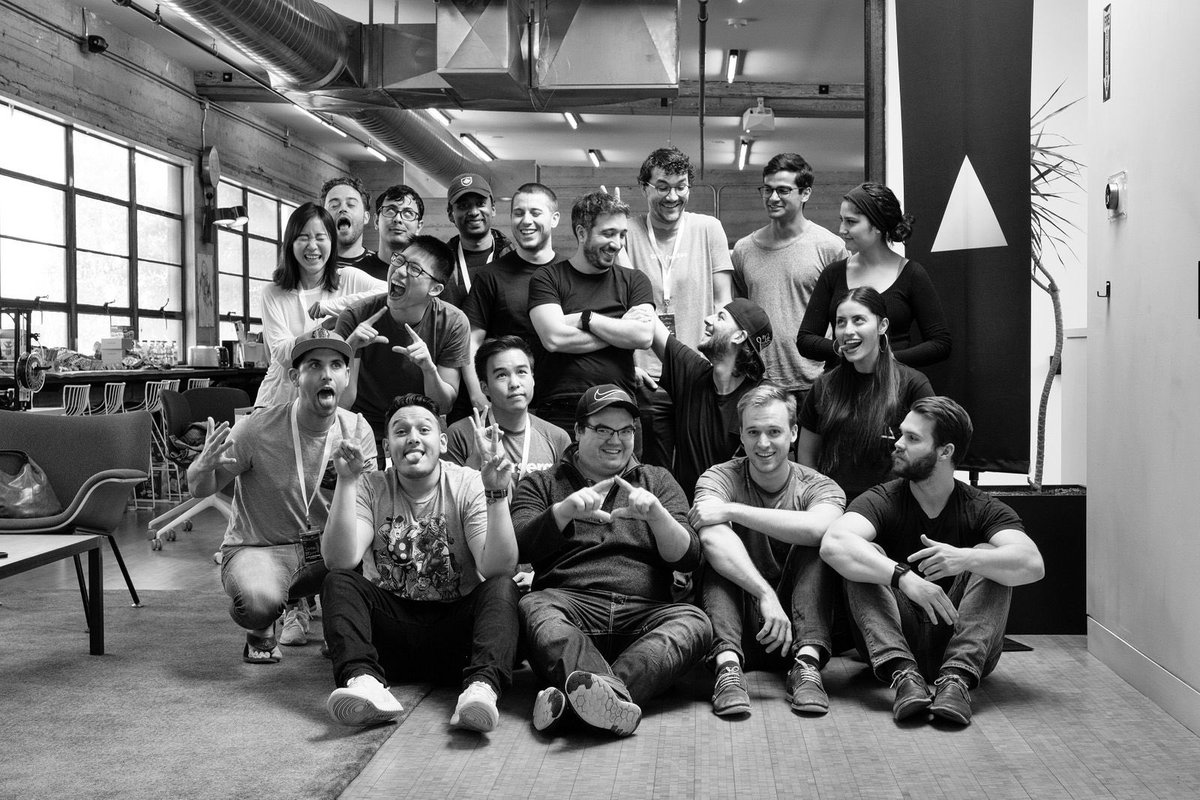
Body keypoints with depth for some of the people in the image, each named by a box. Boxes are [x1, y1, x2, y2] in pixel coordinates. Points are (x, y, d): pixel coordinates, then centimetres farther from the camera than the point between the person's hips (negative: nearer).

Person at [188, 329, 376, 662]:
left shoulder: (357, 431, -6)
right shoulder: (258, 429, -17)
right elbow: (199, 490, -6)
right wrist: (206, 464, -31)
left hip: (325, 545, 5)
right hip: (258, 547, -5)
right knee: (258, 601, -38)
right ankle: (261, 628, 6)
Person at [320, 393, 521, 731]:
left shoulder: (469, 485, -3)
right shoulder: (370, 488, 1)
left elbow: (496, 569, -17)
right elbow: (339, 561, -16)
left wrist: (497, 495, -29)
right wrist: (346, 482, -22)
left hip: (455, 624, -1)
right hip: (390, 626, 1)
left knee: (502, 588, -26)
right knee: (338, 582, -21)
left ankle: (482, 686, -47)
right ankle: (363, 681, -42)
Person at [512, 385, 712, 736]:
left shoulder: (657, 482, 23)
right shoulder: (540, 484, 21)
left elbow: (688, 558, 10)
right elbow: (518, 549, 3)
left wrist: (655, 512, -8)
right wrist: (564, 510, -14)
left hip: (643, 615, 1)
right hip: (569, 603, -1)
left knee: (694, 622, -30)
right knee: (534, 608, -34)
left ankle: (587, 695, -51)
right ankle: (614, 699, -57)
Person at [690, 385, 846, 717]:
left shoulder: (819, 487, 1)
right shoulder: (719, 479, -1)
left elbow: (819, 528, -27)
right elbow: (713, 539, -25)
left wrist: (732, 510, -25)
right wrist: (766, 594, -39)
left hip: (795, 628, 0)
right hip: (738, 631, 0)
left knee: (816, 543, -19)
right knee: (718, 548, -22)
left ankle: (807, 663, -33)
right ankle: (728, 664, -39)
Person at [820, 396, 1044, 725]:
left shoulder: (984, 509, 0)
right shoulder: (882, 501, -2)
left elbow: (1033, 565, -19)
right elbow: (833, 544, -24)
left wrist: (965, 559, -36)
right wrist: (903, 576, -38)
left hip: (963, 646, 0)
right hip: (891, 642, 0)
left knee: (988, 556, -18)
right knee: (864, 556, -19)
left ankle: (957, 677, -35)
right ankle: (903, 674, -37)